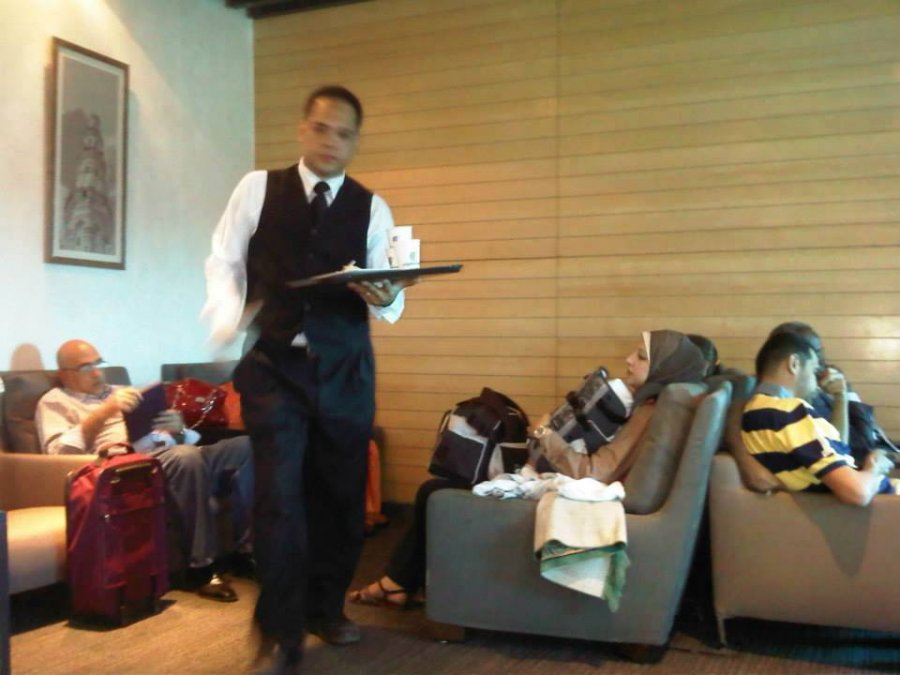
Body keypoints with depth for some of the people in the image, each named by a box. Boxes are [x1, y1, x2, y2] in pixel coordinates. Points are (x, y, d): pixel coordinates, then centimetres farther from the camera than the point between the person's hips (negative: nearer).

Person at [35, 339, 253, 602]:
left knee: (246, 446, -15)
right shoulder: (55, 402, 14)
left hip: (169, 450, 7)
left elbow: (170, 431, 24)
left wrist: (177, 425, 0)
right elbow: (59, 453, -6)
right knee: (187, 457, -38)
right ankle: (201, 568, -28)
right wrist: (104, 412, -14)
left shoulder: (118, 392, 32)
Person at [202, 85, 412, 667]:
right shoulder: (257, 188, 4)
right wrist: (228, 319, -12)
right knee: (280, 493, -6)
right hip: (273, 364, -2)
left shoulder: (372, 208, 6)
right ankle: (281, 627, 10)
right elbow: (224, 262, 6)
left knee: (342, 492, 10)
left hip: (345, 369, 2)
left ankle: (326, 607, 31)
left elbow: (389, 300, 1)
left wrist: (385, 297, -23)